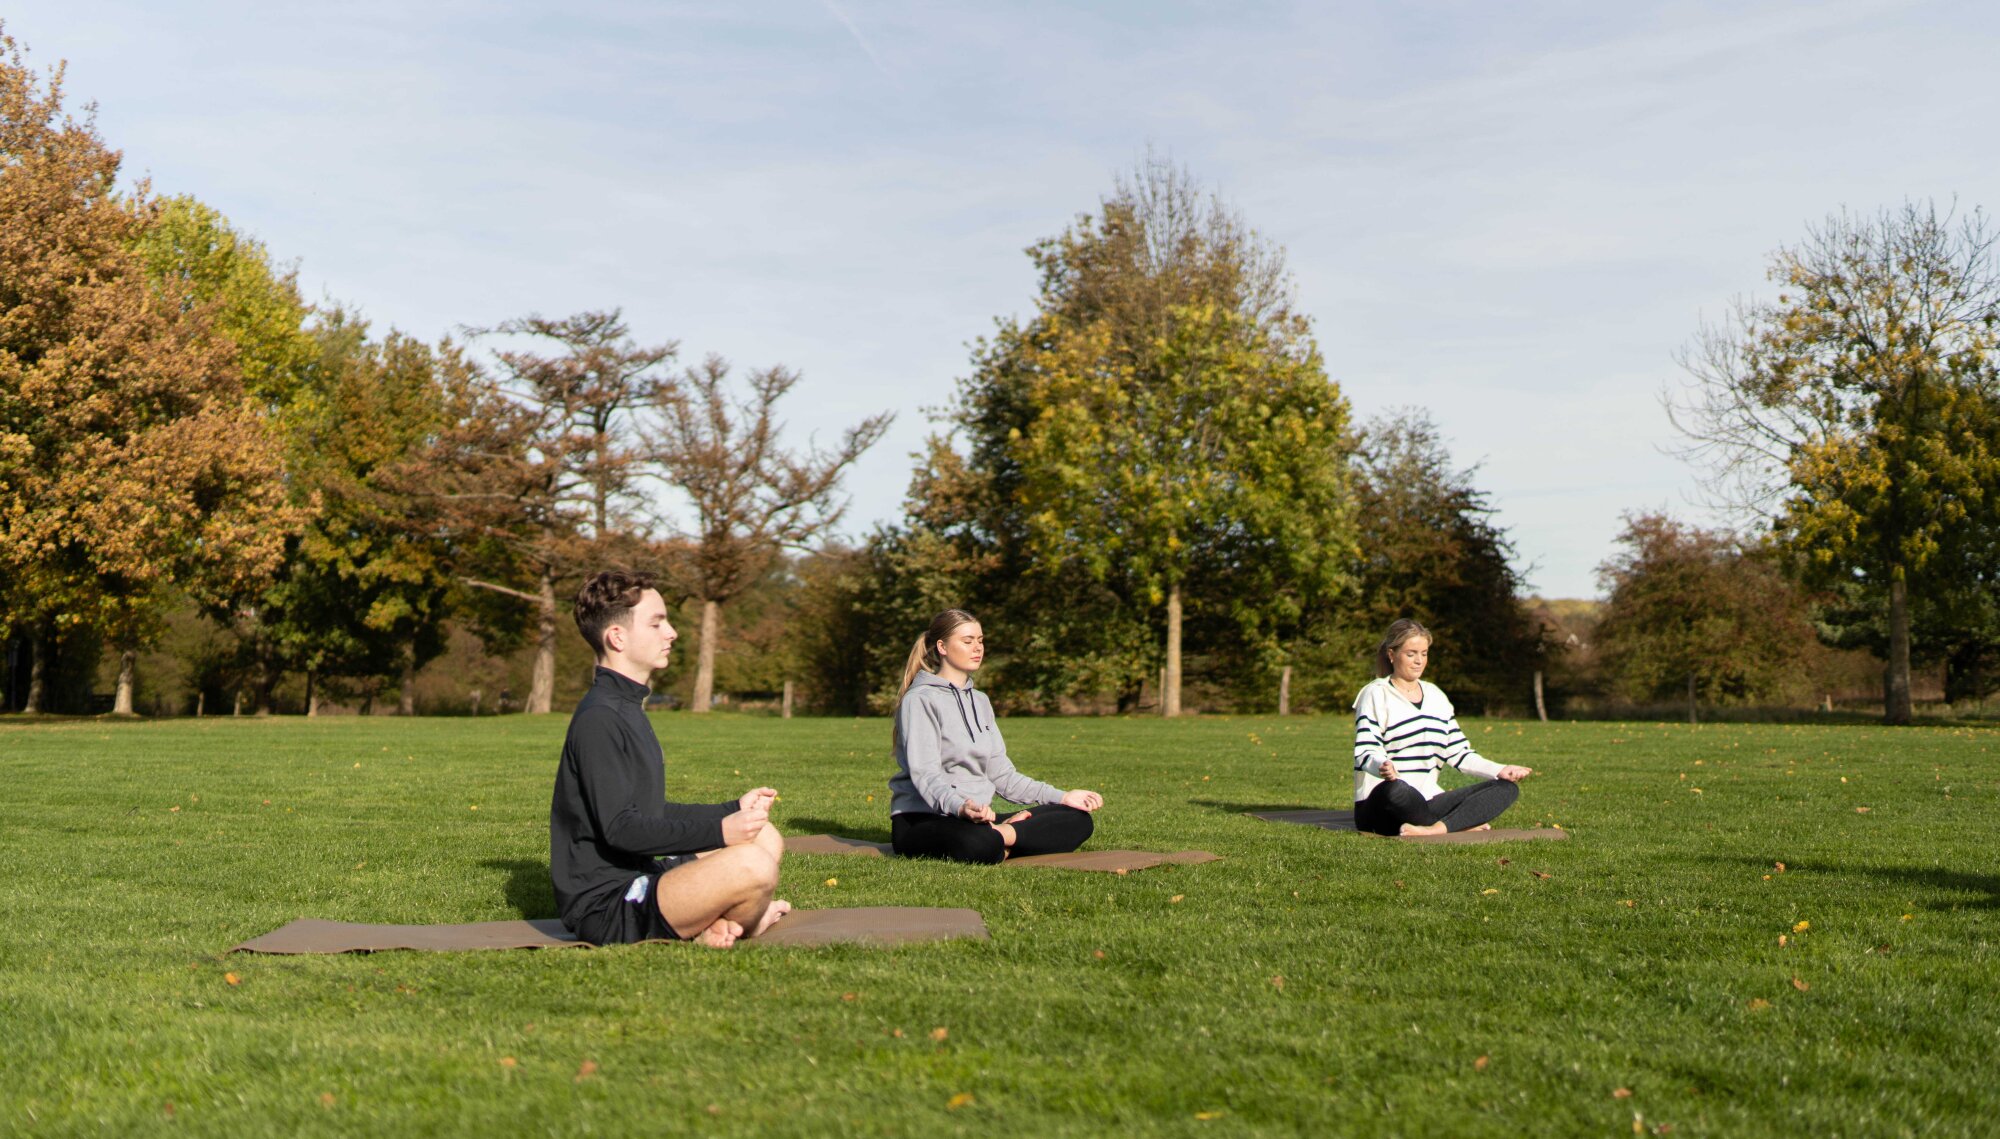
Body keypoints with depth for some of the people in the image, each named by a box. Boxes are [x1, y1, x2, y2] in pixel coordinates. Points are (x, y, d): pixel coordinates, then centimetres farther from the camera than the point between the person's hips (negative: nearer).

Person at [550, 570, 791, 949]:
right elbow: (620, 828, -23)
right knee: (751, 864, -30)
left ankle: (716, 922, -8)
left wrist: (734, 810, 20)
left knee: (766, 837, 15)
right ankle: (740, 927, 0)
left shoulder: (627, 709, 18)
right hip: (605, 906, -11)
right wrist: (719, 831, -25)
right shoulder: (597, 719, -16)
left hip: (637, 880, 11)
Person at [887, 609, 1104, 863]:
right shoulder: (920, 699, -5)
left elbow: (1000, 773, 18)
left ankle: (1001, 835, -21)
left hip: (979, 817, 9)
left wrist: (1061, 797, 8)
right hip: (921, 819, -9)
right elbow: (924, 773, -19)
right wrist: (960, 806, -38)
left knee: (1077, 818, -8)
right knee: (979, 843, -44)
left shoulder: (980, 701, 22)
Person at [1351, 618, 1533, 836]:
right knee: (1396, 789, -41)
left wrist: (1499, 770, 3)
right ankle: (1462, 825, -20)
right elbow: (1366, 751, -13)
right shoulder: (1376, 694, 0)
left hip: (1426, 803, 7)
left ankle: (1436, 829, -32)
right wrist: (1382, 767, -37)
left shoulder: (1435, 696, 19)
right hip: (1381, 805, -6)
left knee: (1506, 788, -8)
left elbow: (1459, 753, 19)